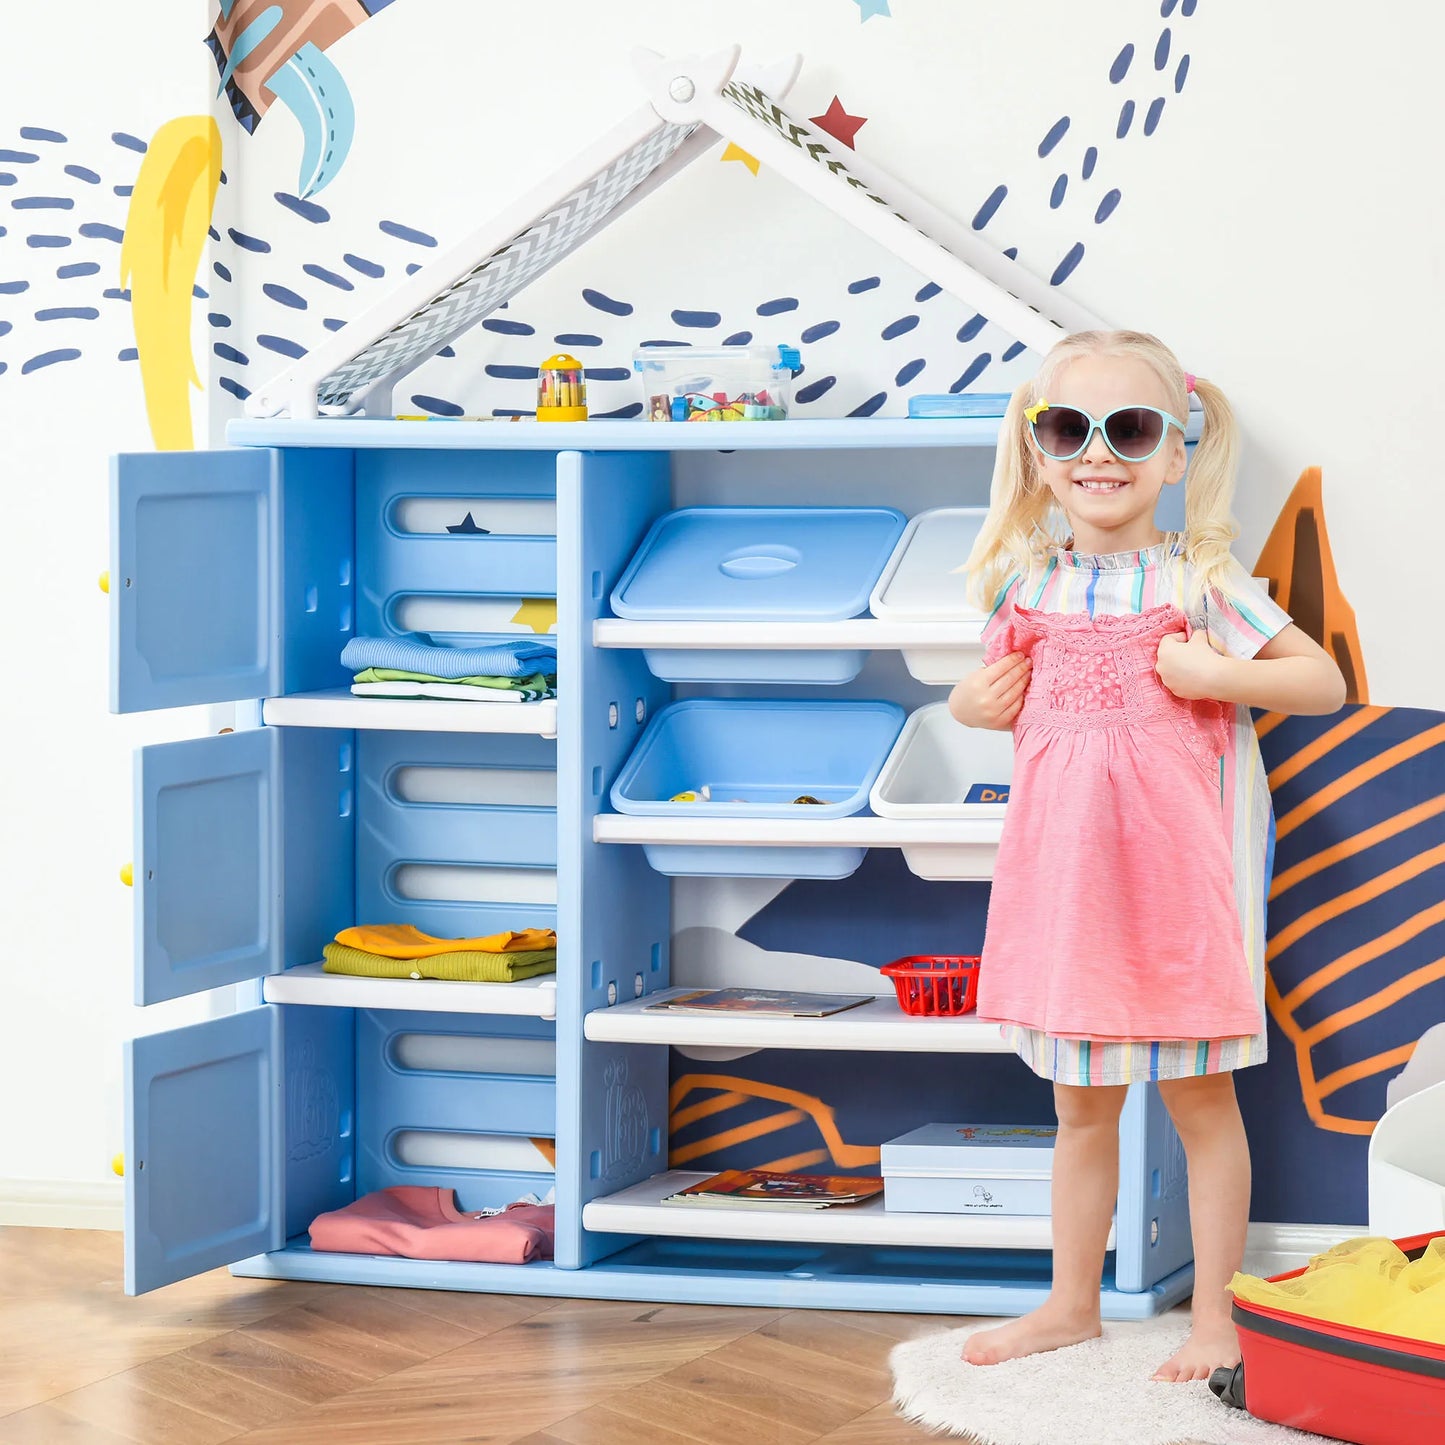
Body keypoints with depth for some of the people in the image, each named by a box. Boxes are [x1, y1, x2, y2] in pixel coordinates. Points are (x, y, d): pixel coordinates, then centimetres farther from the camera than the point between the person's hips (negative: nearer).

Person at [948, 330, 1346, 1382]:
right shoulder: (1029, 585, 5)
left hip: (1173, 874, -4)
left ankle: (1215, 1315, 16)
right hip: (1063, 876, 4)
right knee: (1082, 1107, 15)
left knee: (1199, 1097, 6)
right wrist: (973, 703, 1)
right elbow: (1003, 695, 23)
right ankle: (1072, 1304, 27)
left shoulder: (1200, 580, -6)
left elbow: (1324, 682, -5)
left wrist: (1215, 675, -18)